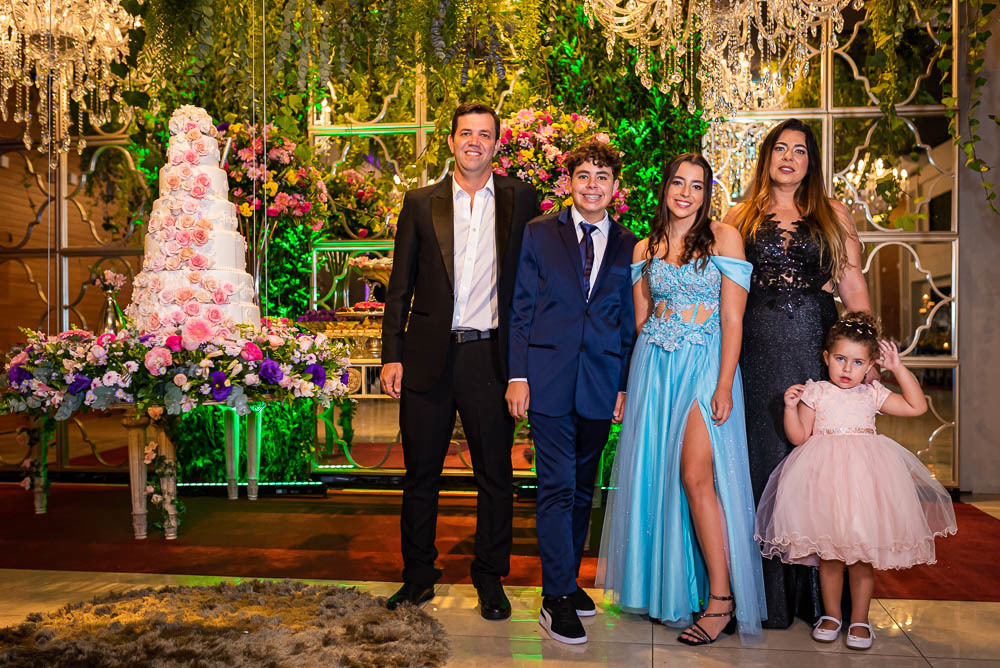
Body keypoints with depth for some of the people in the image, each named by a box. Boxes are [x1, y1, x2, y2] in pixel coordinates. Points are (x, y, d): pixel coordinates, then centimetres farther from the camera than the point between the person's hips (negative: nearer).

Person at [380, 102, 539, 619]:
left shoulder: (519, 199, 6)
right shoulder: (421, 203, 7)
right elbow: (400, 284, 6)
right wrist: (391, 354, 0)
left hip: (490, 357, 0)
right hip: (428, 357, 1)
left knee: (495, 474, 8)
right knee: (420, 473, 10)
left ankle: (490, 577, 26)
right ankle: (418, 575, 28)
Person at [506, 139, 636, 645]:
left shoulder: (627, 246, 9)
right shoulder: (539, 233, 3)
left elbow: (629, 323, 10)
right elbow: (521, 308, 0)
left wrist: (625, 386, 5)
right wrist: (518, 374, -7)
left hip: (601, 383, 3)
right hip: (549, 378, -3)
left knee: (583, 488, 13)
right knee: (557, 486, -4)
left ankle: (569, 581, 28)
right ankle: (556, 598, 6)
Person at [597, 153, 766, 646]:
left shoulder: (724, 237, 0)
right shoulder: (645, 249, 12)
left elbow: (732, 318, -5)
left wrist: (725, 385, -12)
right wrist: (640, 379, 8)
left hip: (705, 365, -4)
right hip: (653, 367, 4)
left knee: (695, 476, -13)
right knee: (656, 473, 6)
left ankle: (721, 599, -2)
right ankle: (664, 590, 21)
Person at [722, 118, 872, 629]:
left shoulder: (834, 215, 14)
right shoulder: (739, 218, 13)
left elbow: (853, 285, 10)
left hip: (818, 346, 0)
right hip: (757, 351, 0)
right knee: (763, 456, 2)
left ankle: (817, 593, 12)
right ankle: (768, 595, 13)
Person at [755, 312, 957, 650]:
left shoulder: (873, 394, 12)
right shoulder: (815, 392, 4)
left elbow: (917, 406, 10)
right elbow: (799, 437, 2)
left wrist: (898, 368, 6)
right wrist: (790, 407, -14)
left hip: (866, 475, 2)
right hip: (825, 476, -2)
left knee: (864, 551, 4)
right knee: (828, 551, 4)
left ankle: (859, 619, 18)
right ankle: (831, 615, 21)